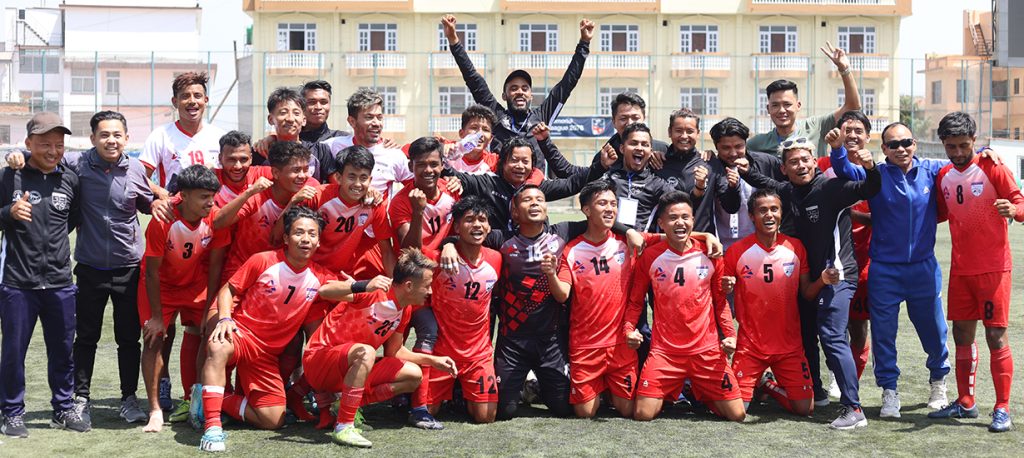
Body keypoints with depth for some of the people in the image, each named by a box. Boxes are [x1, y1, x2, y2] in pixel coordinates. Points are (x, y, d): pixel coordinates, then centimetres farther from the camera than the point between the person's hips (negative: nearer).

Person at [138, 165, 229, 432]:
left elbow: (215, 266, -9)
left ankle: (191, 401, 14)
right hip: (161, 283, -3)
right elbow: (152, 272, -20)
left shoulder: (216, 219, -21)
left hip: (197, 283, 3)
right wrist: (156, 316, -17)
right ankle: (155, 410, -8)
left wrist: (209, 309, -6)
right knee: (153, 338, -12)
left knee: (197, 335, -2)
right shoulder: (162, 222, -29)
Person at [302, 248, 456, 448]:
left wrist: (433, 360, 10)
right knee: (365, 352, -38)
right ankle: (343, 427, -31)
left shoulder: (405, 310, 3)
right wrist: (363, 287, -49)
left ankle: (348, 406, -2)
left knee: (414, 375, 1)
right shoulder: (375, 292, -23)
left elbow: (394, 352, 14)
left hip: (352, 366, 8)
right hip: (319, 361, -8)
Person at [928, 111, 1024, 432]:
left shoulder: (992, 169, -8)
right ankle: (965, 402, 21)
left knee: (996, 335, -6)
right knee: (962, 334, 10)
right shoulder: (944, 176, 8)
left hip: (994, 268, -6)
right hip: (960, 269, 6)